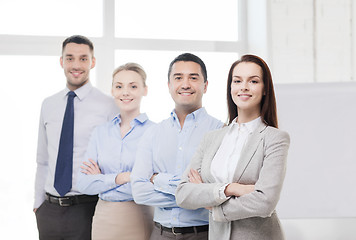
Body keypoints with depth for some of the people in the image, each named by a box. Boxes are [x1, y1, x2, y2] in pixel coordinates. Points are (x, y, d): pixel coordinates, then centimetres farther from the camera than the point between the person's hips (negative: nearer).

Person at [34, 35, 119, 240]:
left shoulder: (109, 106, -7)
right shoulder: (48, 105, 9)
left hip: (86, 208, -4)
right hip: (49, 209, 4)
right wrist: (38, 202, 12)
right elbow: (43, 160, 15)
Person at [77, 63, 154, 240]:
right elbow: (84, 184, 0)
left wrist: (103, 179, -9)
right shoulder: (100, 132, 6)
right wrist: (121, 177, -13)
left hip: (138, 221, -4)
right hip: (103, 219, 4)